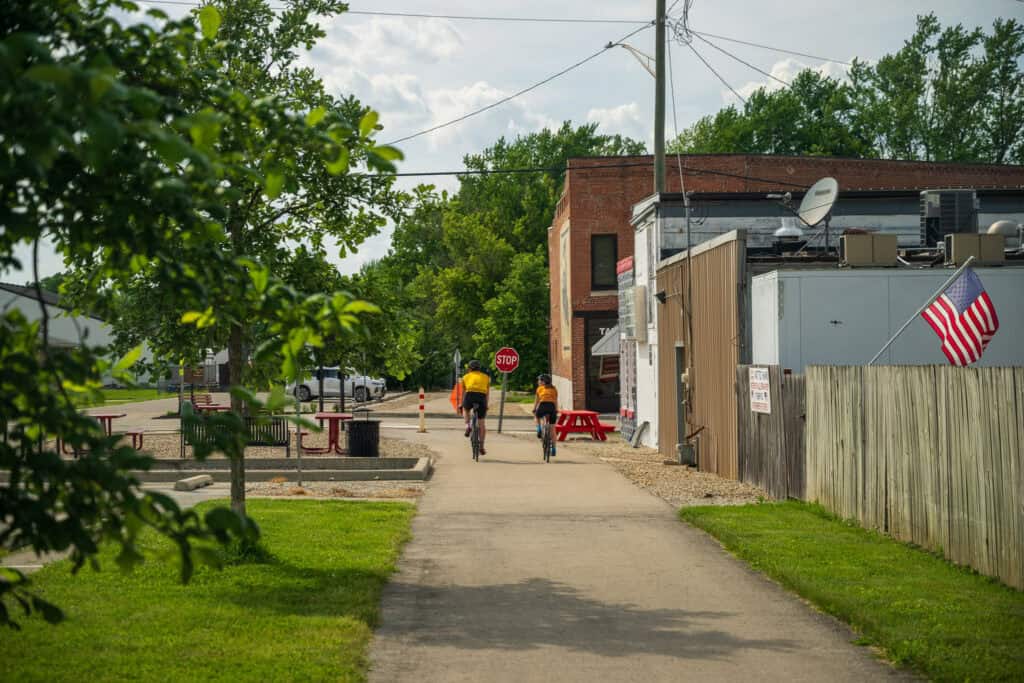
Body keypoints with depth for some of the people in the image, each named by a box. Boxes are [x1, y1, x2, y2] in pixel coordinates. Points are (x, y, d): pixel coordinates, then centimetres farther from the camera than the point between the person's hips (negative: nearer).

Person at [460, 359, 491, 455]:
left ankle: (467, 425, 9)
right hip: (482, 397, 1)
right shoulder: (486, 377, 26)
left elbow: (463, 392, 28)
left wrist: (461, 405, 38)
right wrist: (486, 406, 35)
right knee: (482, 423, 11)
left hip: (470, 395, 0)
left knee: (465, 409, 35)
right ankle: (481, 447, 9)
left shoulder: (466, 376, 24)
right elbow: (487, 393, 26)